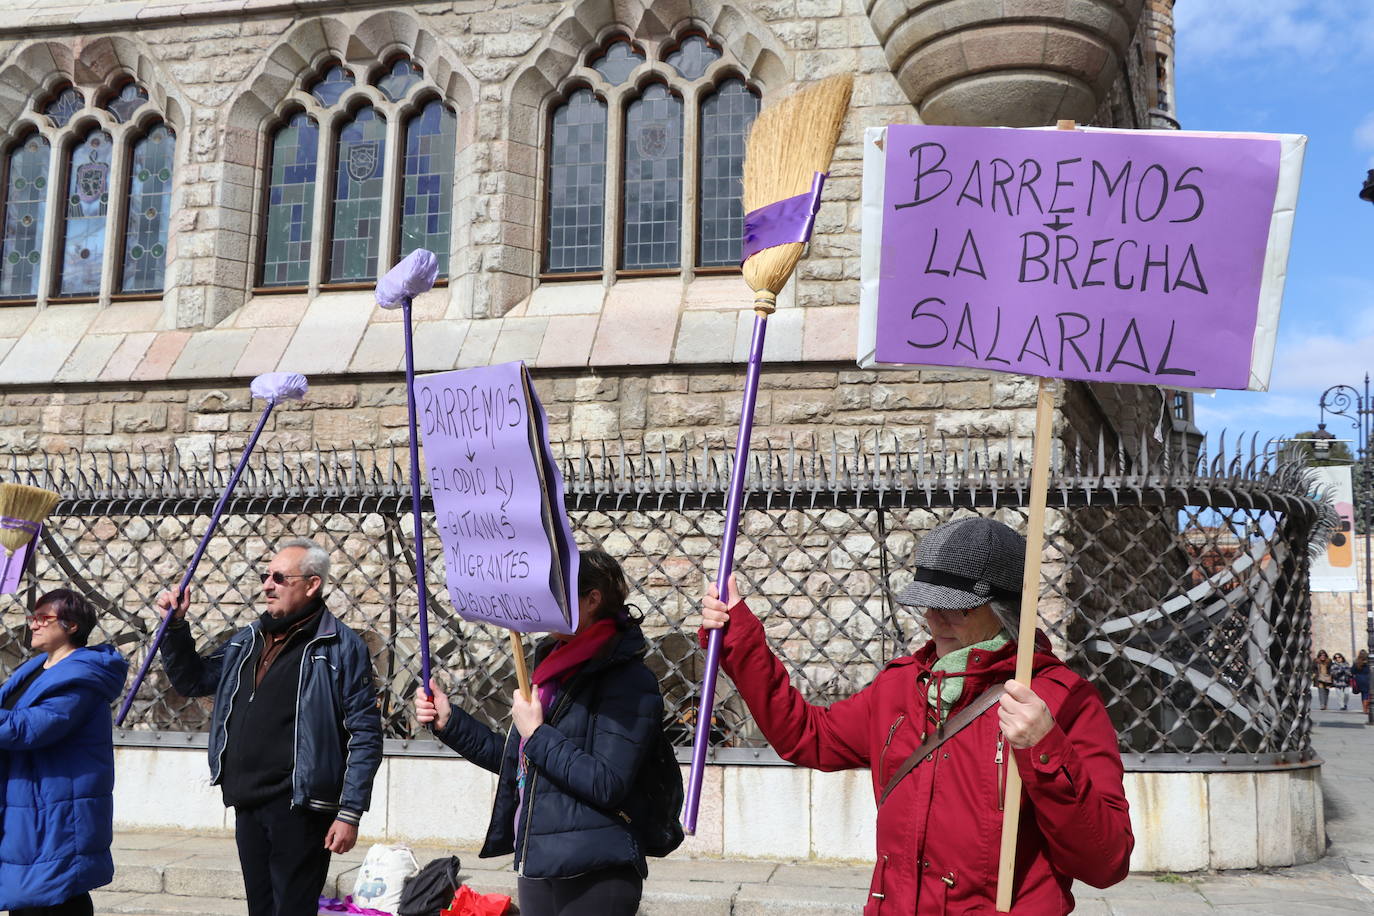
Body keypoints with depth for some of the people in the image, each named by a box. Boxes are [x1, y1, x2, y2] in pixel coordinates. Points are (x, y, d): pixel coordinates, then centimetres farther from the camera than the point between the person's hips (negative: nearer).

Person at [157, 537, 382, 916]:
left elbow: (365, 736, -10)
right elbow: (190, 681, 22)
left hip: (299, 807, -7)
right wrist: (175, 625, 7)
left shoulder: (341, 646, -8)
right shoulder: (247, 640, 12)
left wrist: (349, 812, -14)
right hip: (247, 803, 7)